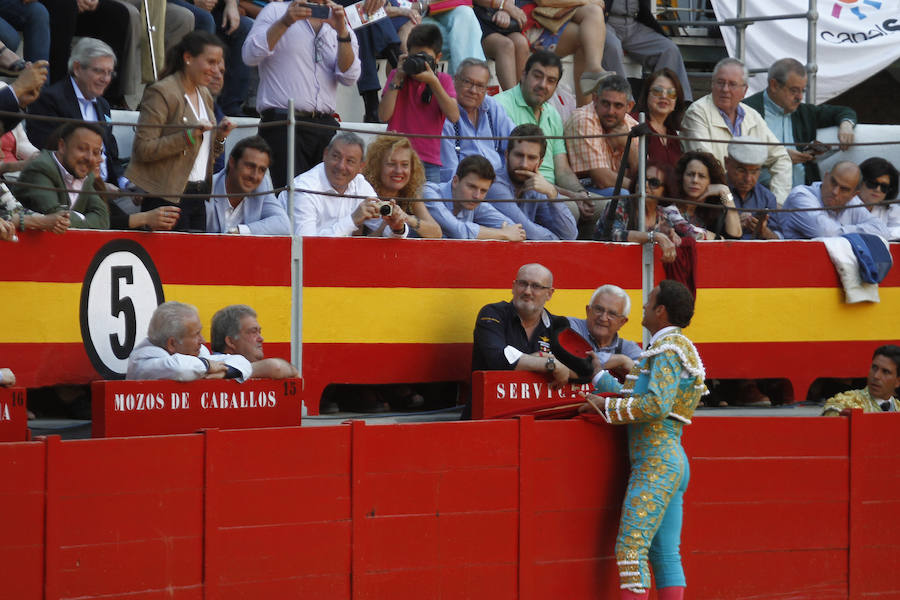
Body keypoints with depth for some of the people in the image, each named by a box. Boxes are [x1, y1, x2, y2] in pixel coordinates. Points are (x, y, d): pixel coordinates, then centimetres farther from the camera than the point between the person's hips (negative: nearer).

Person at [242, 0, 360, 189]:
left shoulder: (339, 25, 18)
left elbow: (349, 77, 4)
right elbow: (250, 56, -4)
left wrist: (342, 32, -10)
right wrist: (285, 22, -14)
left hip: (325, 124, 4)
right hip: (282, 123, -4)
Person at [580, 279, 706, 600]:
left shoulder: (669, 349, -11)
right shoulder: (674, 348, 20)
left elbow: (656, 405, -22)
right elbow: (637, 393, 27)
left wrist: (606, 406, -13)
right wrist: (596, 375, 36)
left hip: (655, 463, -10)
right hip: (672, 462, 10)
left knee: (630, 547, -13)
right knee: (665, 553, 7)